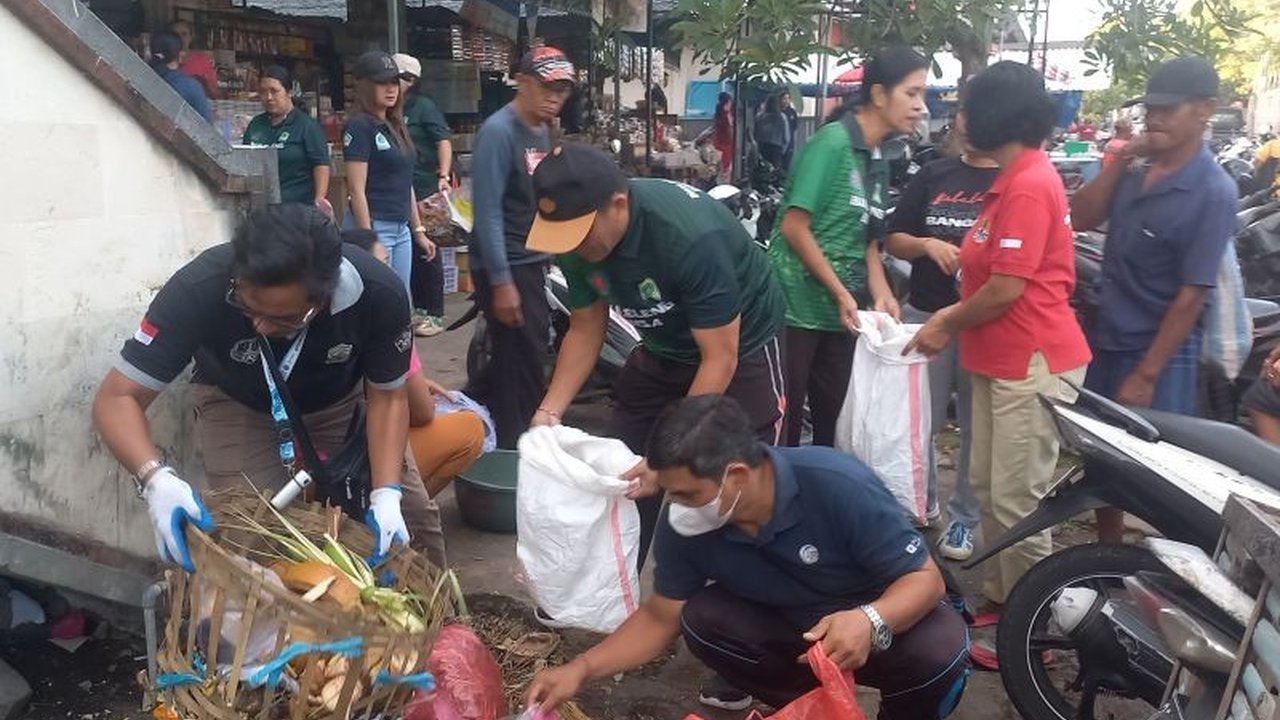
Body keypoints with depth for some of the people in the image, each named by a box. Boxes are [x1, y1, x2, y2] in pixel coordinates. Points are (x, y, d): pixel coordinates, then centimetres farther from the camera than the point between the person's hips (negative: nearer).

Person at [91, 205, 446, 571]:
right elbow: (117, 398, -28)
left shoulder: (379, 294, -33)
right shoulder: (199, 289, -35)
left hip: (342, 400, 1)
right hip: (237, 404, -1)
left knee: (411, 512, -5)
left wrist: (386, 493, -30)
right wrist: (157, 479, -47)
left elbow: (387, 396, -18)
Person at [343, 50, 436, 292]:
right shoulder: (359, 125, -9)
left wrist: (419, 230, 19)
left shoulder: (396, 126, 14)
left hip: (402, 230, 8)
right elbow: (356, 190, -15)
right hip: (374, 227, -8)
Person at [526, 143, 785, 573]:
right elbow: (585, 330, -3)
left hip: (740, 348, -6)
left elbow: (720, 358, -31)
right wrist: (549, 410, -15)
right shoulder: (578, 236, -16)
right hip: (663, 350, 6)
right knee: (621, 477, 6)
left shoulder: (692, 235, -35)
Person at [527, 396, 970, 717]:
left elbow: (925, 579, -26)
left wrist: (869, 621, -47)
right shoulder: (684, 523, -20)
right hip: (788, 625, 4)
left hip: (884, 616, -3)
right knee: (702, 618, -23)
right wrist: (582, 669, -18)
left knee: (940, 652, -33)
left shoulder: (838, 486, -34)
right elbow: (661, 616, -7)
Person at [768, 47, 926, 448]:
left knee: (833, 422, 14)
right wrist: (842, 294, -14)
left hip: (841, 316, 8)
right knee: (782, 423, -2)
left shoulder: (878, 162, 13)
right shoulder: (832, 143, -12)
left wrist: (881, 294, 0)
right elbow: (794, 227, -17)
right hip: (797, 308, -8)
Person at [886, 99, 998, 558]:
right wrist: (927, 245, -11)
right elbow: (894, 239, 9)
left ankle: (964, 518, 20)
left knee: (977, 426, 7)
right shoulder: (933, 176, 10)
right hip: (926, 314, 3)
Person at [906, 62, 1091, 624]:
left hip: (1032, 362, -10)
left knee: (1017, 499, -3)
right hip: (1000, 357, 10)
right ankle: (1000, 597, 30)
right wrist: (954, 315, 10)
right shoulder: (1015, 178, 15)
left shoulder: (1028, 185, -17)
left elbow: (1007, 289, -19)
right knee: (987, 487, 16)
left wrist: (946, 326, -6)